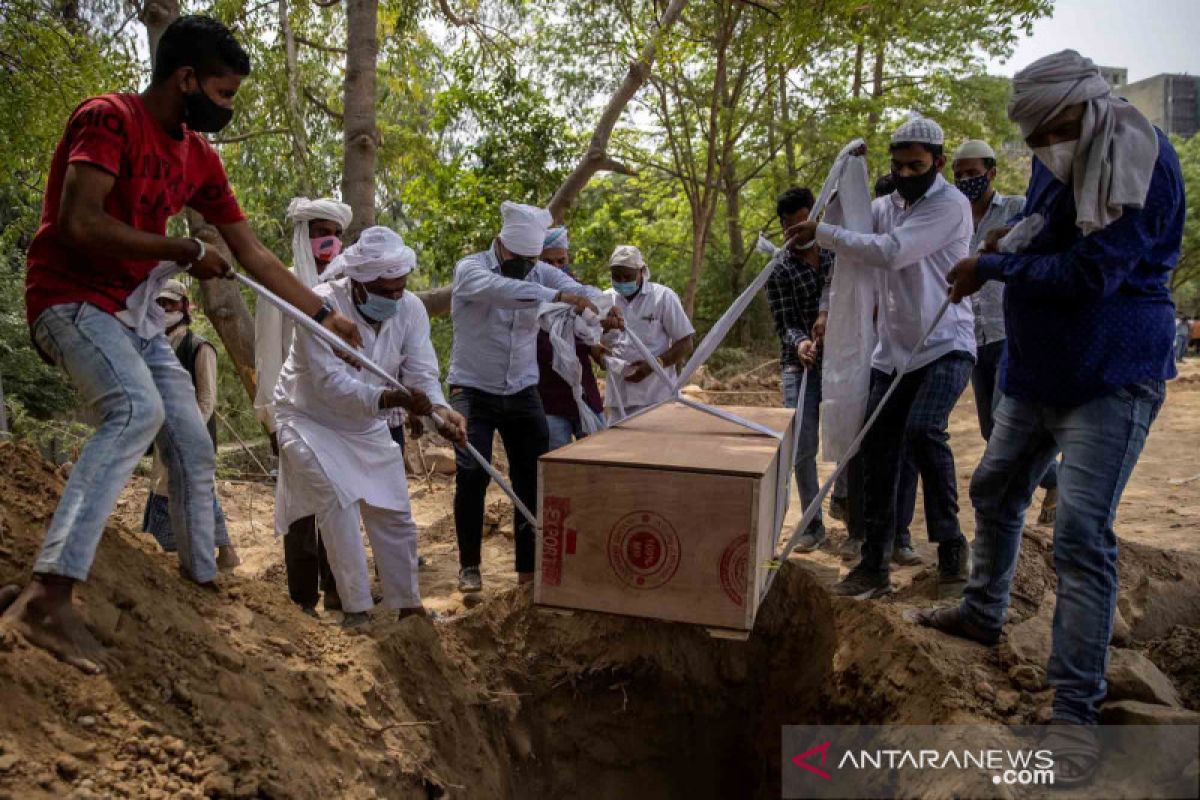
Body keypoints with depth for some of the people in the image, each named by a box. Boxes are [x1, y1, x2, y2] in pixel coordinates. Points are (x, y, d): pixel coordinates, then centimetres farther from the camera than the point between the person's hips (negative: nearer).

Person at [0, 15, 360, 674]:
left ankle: (202, 580, 17)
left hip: (134, 310, 8)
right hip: (70, 296, -8)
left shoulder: (200, 158, 9)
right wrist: (184, 251, -16)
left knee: (194, 444, 5)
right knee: (138, 408, -33)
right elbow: (81, 224, -26)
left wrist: (326, 317, 10)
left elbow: (254, 257, 11)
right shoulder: (108, 118, -14)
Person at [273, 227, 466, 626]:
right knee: (338, 504, -20)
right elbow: (330, 383, -36)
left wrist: (440, 409, -39)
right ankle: (355, 609, -6)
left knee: (395, 514, 5)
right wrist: (390, 399, -51)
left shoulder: (410, 308, -14)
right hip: (312, 420, -5)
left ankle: (408, 605, 21)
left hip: (368, 426, 5)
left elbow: (422, 373, -17)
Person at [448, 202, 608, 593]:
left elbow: (582, 290, -10)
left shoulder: (541, 272, 2)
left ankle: (530, 565, 17)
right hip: (474, 392, -4)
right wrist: (556, 296, -46)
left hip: (522, 392, 4)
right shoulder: (470, 269, -12)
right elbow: (499, 289, -34)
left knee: (534, 475, 3)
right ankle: (469, 564, 11)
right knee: (472, 474, -8)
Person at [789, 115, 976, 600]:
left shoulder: (950, 205, -11)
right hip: (893, 351, 7)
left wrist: (820, 232, -20)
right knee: (876, 450, 1)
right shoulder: (887, 205, 12)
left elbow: (889, 252, -24)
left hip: (945, 346, -7)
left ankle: (950, 544, -8)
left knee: (923, 431, -28)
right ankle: (874, 565, 10)